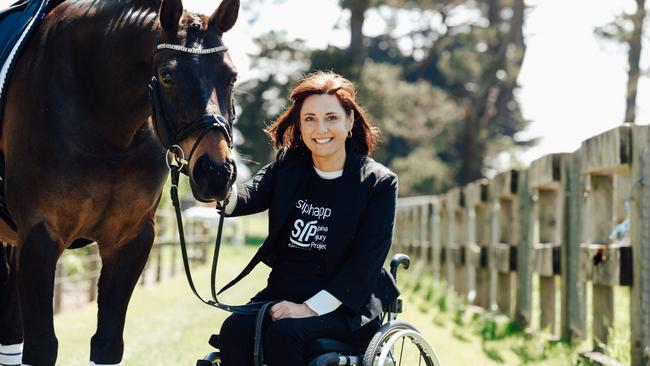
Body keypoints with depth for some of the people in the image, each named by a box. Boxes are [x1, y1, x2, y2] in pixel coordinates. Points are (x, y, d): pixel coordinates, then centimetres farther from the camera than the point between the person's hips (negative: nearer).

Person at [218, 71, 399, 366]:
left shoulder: (379, 182, -4)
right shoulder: (287, 165, 8)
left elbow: (366, 260, -10)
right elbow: (251, 195, -11)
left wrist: (312, 307, -19)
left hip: (343, 306, -4)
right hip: (282, 293, 4)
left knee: (284, 333, -31)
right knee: (234, 331, -24)